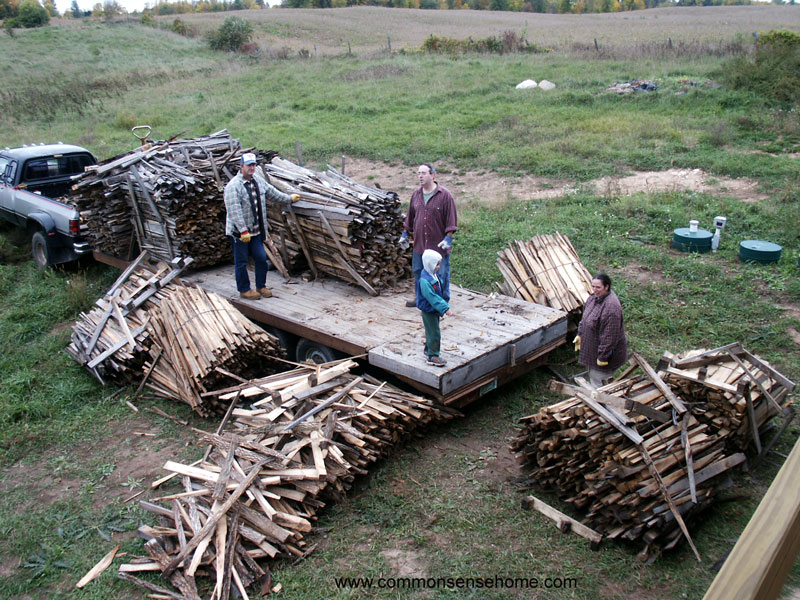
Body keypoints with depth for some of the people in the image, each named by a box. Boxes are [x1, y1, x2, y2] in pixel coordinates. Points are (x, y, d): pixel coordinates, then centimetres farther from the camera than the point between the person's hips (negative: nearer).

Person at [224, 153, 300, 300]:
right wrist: (243, 231, -26)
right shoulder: (233, 186, -18)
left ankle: (261, 286, 26)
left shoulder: (258, 180, 6)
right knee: (241, 262, 5)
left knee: (261, 258, 10)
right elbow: (234, 211, -23)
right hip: (239, 232, -7)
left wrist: (290, 199, 28)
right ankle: (244, 290, 18)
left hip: (256, 230, 7)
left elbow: (272, 193, 22)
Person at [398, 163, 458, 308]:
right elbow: (410, 216, 18)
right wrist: (405, 234, 18)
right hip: (419, 243, 6)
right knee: (418, 272, 15)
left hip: (438, 245, -5)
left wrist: (448, 238, -15)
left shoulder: (444, 195, -10)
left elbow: (451, 218, -9)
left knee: (441, 275, 3)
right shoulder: (416, 194, 8)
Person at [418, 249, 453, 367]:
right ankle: (433, 356, 5)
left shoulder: (433, 275, 4)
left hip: (434, 310, 10)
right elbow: (432, 298, -29)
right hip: (428, 310, -10)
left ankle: (428, 351, 35)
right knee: (434, 333, -4)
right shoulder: (425, 280, -27)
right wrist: (445, 308, -30)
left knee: (431, 332, 20)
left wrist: (444, 306, 16)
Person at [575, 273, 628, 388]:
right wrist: (580, 334, 18)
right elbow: (585, 318, 16)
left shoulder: (611, 306, -31)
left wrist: (603, 356, -24)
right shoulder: (594, 297, -2)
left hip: (605, 350, -9)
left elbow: (610, 335, -28)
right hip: (592, 346, 9)